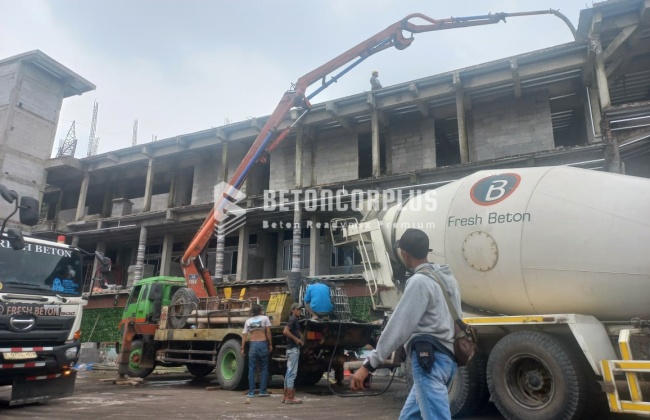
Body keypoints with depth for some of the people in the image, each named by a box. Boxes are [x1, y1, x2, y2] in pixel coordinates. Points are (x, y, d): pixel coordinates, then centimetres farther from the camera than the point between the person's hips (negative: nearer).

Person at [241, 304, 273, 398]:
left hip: (252, 344, 2)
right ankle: (262, 391, 5)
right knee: (264, 368, 6)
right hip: (263, 344, -2)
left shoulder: (248, 321, 13)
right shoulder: (265, 318, 5)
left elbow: (244, 335, 8)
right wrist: (270, 344, 2)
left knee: (251, 369, 6)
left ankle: (251, 392, 8)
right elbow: (268, 332, -2)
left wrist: (242, 348, 10)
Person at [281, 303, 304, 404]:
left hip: (292, 348, 10)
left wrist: (300, 335, 10)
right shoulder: (293, 319, -12)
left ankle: (286, 396, 17)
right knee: (292, 373, -8)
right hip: (293, 348, -10)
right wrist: (296, 339, -18)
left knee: (289, 373, 12)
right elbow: (285, 331, -26)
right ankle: (290, 397, -5)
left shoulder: (295, 320, 18)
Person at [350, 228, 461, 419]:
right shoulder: (447, 277, 15)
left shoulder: (419, 281, -14)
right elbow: (454, 320, 20)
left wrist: (368, 365, -17)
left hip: (429, 359, -10)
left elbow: (398, 326, -18)